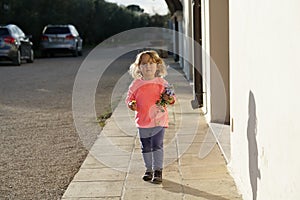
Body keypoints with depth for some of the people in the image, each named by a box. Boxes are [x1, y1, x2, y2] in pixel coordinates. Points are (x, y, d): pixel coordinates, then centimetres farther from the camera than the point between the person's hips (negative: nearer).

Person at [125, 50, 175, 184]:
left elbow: (171, 96, 7)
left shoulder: (161, 82, 0)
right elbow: (129, 97, 9)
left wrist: (170, 99, -15)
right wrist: (131, 104, -12)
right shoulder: (136, 84, 1)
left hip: (159, 119, -2)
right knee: (146, 148, 12)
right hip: (143, 121, 2)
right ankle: (149, 170, 27)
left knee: (157, 145, -6)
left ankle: (158, 170, 3)